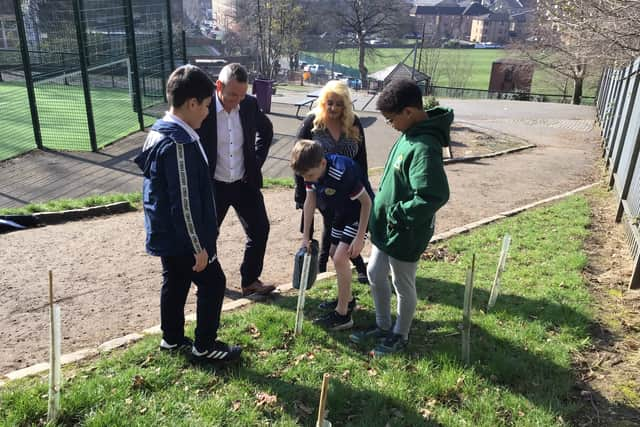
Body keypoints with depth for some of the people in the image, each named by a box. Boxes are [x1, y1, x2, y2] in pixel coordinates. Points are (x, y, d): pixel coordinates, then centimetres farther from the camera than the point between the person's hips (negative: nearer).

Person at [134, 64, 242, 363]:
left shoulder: (158, 133, 7)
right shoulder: (180, 144, -26)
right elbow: (185, 202, -26)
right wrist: (199, 246, -19)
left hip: (166, 235, 10)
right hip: (182, 238, -10)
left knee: (175, 283, 21)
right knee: (212, 283, 5)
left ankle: (172, 338, 36)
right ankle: (205, 346, 18)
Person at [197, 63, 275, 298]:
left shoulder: (249, 105, -6)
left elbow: (266, 129, 14)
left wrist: (257, 160, 7)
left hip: (245, 183, 4)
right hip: (213, 185, -3)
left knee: (260, 229, 5)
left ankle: (250, 281, 22)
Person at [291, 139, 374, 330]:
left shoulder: (343, 173, -36)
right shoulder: (310, 171, -15)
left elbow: (366, 202, -25)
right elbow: (310, 201, -4)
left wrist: (360, 238, -23)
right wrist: (306, 237, -3)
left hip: (359, 213, -8)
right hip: (341, 213, 8)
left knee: (340, 258, -15)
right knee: (333, 253, 15)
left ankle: (343, 314, -3)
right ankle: (348, 299, 35)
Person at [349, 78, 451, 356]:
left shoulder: (424, 147, -28)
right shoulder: (411, 134, 2)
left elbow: (434, 196, -34)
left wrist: (397, 214, -23)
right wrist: (382, 206, 10)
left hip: (405, 233, -9)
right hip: (386, 226, 9)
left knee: (403, 285, 12)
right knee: (375, 274, 21)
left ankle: (400, 336, 35)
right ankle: (383, 326, 41)